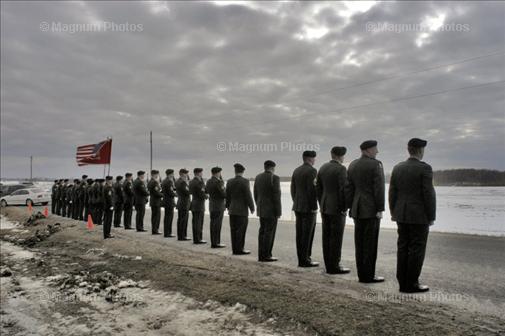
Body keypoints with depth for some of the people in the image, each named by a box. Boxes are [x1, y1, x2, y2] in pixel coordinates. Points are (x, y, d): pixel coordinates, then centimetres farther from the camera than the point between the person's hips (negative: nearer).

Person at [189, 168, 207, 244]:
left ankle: (195, 238, 18)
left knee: (195, 222, 12)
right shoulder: (199, 182, -18)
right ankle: (198, 239, 1)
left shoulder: (191, 182, 9)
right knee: (199, 223, -3)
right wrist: (206, 196, 2)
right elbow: (202, 194, -18)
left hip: (193, 204, 9)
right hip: (199, 205, -9)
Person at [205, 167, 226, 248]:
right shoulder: (219, 181, -17)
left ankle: (213, 242, 16)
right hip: (219, 206, -8)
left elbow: (206, 191, 18)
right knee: (217, 225, -4)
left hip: (212, 206, 8)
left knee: (213, 224, 11)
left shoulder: (208, 181, 7)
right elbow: (224, 194, -18)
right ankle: (216, 243, -2)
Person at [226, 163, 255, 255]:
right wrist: (252, 208, -2)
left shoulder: (229, 182, 4)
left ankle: (235, 249, 12)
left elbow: (227, 196, 10)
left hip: (232, 210, 5)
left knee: (234, 230, 8)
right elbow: (248, 196, -13)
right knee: (241, 231, -1)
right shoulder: (245, 181, -12)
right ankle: (239, 249, 2)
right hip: (242, 211, -5)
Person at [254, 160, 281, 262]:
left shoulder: (258, 177, 7)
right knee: (269, 232, -3)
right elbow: (276, 196, -16)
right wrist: (278, 211, -12)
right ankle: (266, 255, 0)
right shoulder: (274, 178, -14)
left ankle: (261, 255, 11)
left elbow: (256, 194, 11)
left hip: (261, 209, 7)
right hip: (271, 210, -7)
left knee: (263, 231, 10)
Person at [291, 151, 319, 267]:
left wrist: (296, 204, 18)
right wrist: (314, 207, -14)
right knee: (307, 234, -4)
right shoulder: (312, 170, -12)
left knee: (300, 234, 8)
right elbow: (312, 190, -18)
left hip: (298, 207, 8)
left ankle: (301, 259, 12)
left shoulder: (296, 171, 12)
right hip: (308, 207, -8)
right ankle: (305, 260, -1)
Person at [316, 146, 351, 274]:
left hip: (325, 207, 7)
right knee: (336, 238, -2)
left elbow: (318, 188, 12)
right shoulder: (341, 169, -12)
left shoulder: (322, 168, 10)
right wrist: (344, 209, -11)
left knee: (327, 237, 8)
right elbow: (343, 190, -18)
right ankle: (334, 266, 3)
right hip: (337, 209, -7)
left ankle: (329, 265, 14)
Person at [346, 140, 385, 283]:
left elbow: (348, 188, 9)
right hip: (371, 210, -6)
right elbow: (379, 188, -15)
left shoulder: (353, 165, 10)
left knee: (360, 242, 9)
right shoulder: (376, 164, -10)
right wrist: (380, 209, -12)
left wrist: (351, 207, 13)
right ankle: (368, 275, 4)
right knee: (370, 243, -1)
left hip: (357, 209, 7)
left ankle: (362, 274, 14)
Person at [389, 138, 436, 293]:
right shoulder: (425, 168, -12)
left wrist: (393, 213, 14)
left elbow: (392, 192, 7)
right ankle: (411, 284, 6)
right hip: (419, 216, -6)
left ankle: (403, 283, 13)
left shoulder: (398, 168, 5)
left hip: (402, 215, 6)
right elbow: (429, 194, -15)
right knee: (417, 250, 1)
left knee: (403, 249, 9)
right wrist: (431, 217, -7)